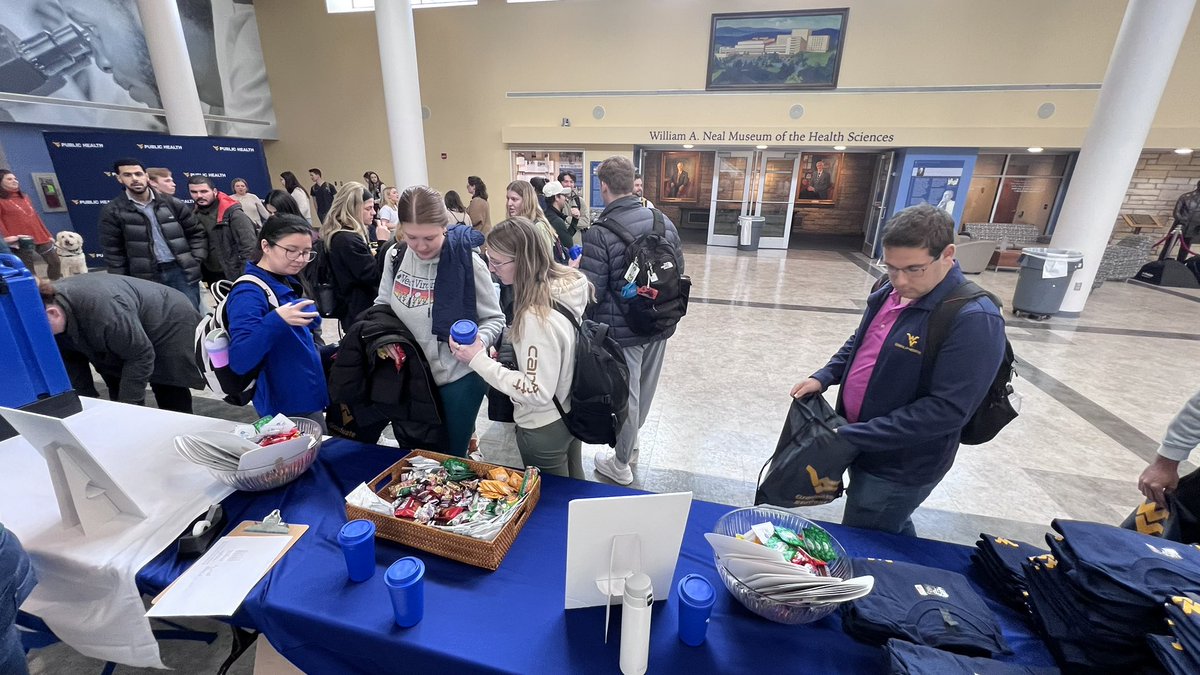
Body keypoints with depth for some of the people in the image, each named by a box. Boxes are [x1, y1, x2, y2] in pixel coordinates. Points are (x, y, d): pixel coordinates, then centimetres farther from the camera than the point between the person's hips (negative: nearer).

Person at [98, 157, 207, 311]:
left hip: (182, 271, 1)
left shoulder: (171, 203, 5)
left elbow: (196, 232, 10)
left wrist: (196, 261, 0)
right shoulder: (113, 211, 2)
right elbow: (113, 252, 2)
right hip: (147, 278, 0)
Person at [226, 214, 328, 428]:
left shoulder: (287, 282, 6)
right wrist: (276, 320, -40)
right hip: (287, 411, -9)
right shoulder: (249, 294, -20)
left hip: (308, 400, 9)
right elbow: (239, 361, -31)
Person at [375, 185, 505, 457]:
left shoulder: (467, 260, -18)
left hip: (459, 377, -5)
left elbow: (494, 319, -10)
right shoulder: (395, 256, -3)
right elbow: (383, 306, 12)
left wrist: (477, 342, -31)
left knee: (451, 457, 12)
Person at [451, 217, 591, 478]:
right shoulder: (569, 284, -7)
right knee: (573, 488, 30)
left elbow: (537, 392, -28)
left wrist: (479, 360, -24)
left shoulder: (537, 316, -33)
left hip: (544, 430, -8)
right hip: (571, 414, 8)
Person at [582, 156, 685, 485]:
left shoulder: (599, 234, -20)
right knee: (644, 391, 22)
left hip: (622, 331, -5)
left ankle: (621, 465, 31)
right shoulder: (664, 221, -1)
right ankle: (630, 444, 46)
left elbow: (591, 293, -19)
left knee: (625, 396, 10)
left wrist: (576, 270, 1)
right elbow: (679, 271, 7)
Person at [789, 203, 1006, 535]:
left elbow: (947, 410, -27)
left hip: (902, 467, -7)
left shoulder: (974, 320, -24)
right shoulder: (889, 293, 0)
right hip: (864, 446, 7)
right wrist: (824, 377, -1)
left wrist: (853, 437, -27)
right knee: (893, 537, 28)